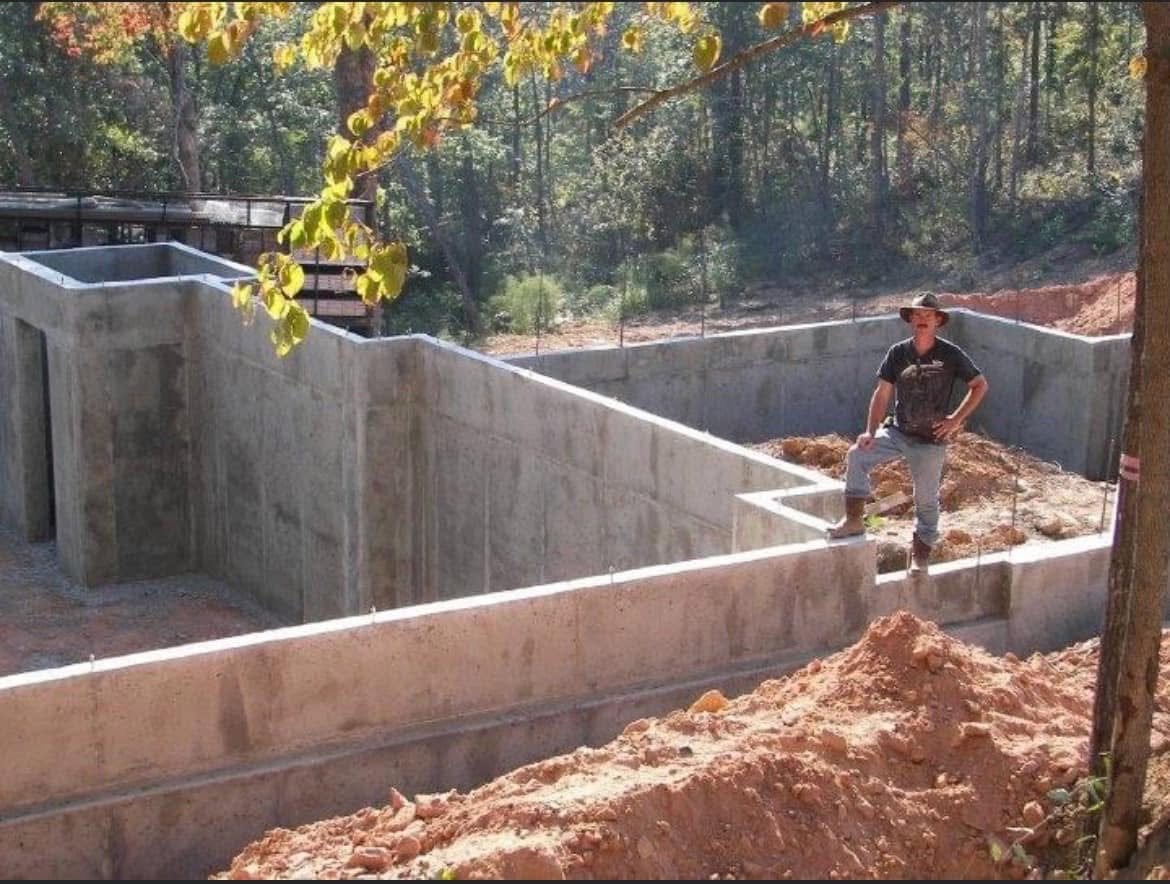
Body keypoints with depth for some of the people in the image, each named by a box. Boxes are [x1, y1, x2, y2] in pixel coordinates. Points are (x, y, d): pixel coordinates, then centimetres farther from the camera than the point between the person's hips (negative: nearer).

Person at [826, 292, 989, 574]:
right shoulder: (898, 353, -2)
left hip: (930, 440, -3)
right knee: (857, 456, -15)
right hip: (898, 432, 3)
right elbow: (882, 393, 1)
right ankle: (854, 519, -4)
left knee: (926, 499, 5)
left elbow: (980, 385, -2)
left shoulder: (950, 354, -10)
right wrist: (870, 431, -8)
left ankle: (920, 554, 21)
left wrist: (956, 418, -9)